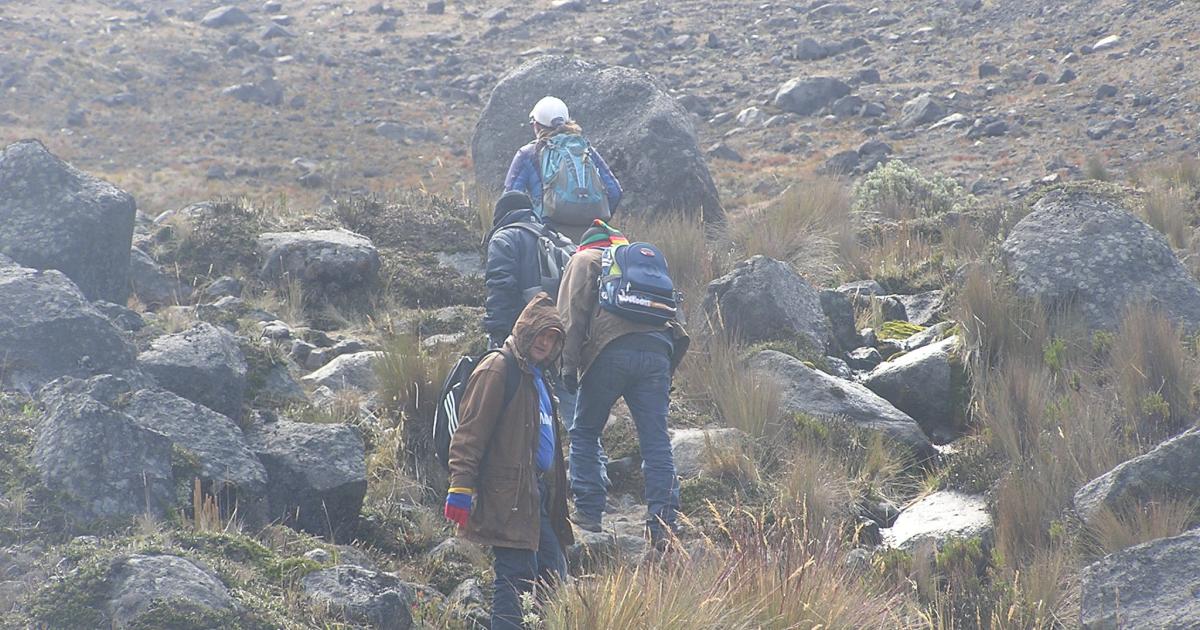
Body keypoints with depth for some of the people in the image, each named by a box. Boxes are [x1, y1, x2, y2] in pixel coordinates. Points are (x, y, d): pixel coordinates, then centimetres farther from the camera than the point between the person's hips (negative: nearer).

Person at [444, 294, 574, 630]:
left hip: (537, 495, 10)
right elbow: (469, 434, -15)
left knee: (553, 574, 11)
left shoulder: (536, 376, 21)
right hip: (509, 498, -10)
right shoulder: (497, 370, -10)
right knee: (518, 575, -11)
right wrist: (461, 488, -21)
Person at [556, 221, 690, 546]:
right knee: (656, 443, 2)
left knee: (584, 433, 12)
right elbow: (668, 309, 27)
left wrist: (570, 362, -3)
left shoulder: (585, 260, 20)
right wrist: (666, 378, 26)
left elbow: (572, 311, 4)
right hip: (657, 352, 4)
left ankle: (588, 512, 7)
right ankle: (663, 526, -4)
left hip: (612, 350, -4)